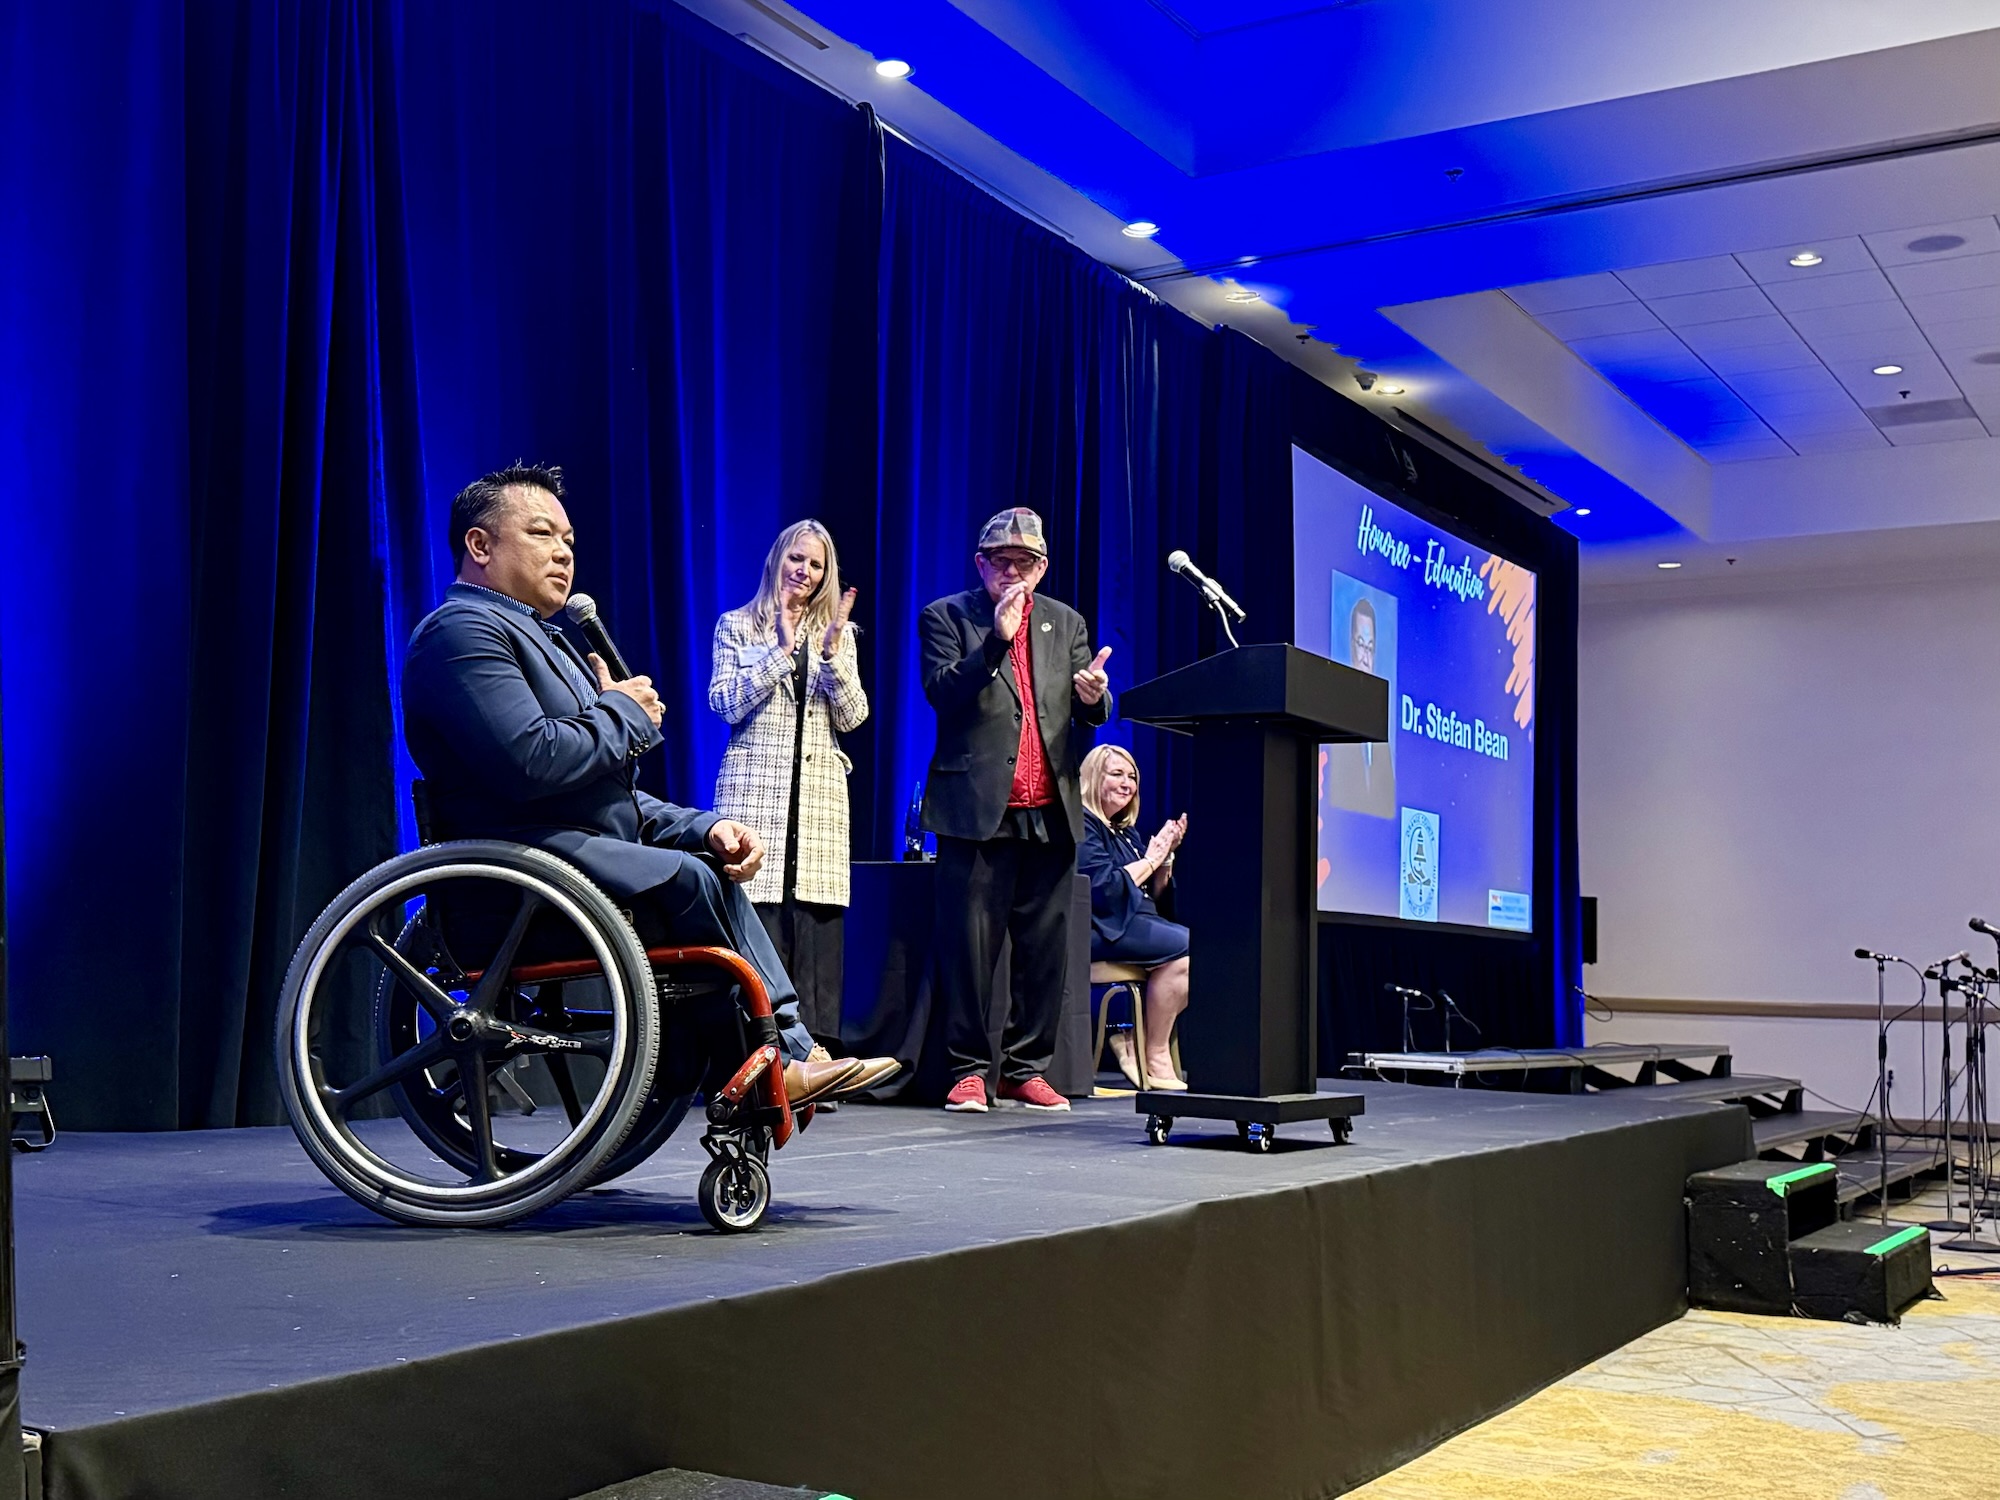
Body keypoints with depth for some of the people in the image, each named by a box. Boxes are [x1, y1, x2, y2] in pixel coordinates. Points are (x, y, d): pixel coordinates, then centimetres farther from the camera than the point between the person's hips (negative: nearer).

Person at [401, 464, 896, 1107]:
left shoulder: (540, 637, 26)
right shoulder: (463, 629, -8)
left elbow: (612, 792, 23)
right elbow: (530, 760, -25)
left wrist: (702, 827, 5)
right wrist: (624, 713, -6)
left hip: (581, 850, 11)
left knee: (712, 862, 4)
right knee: (689, 877, -17)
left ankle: (789, 1056, -2)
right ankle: (778, 1060, -1)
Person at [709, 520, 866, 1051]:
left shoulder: (839, 633, 17)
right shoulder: (737, 626, 11)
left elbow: (853, 716, 7)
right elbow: (725, 703, -2)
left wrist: (832, 654, -7)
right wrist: (780, 650, -8)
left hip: (820, 794, 2)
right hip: (754, 789, -2)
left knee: (817, 922, -4)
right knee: (757, 921, -11)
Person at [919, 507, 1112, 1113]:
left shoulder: (1066, 623, 16)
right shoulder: (946, 616, 4)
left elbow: (1087, 714, 11)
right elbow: (942, 692, -10)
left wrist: (1094, 696, -13)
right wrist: (998, 638, -18)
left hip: (1050, 811, 4)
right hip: (978, 807, -4)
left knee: (1046, 947, 4)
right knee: (970, 944, -3)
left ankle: (1027, 1069, 14)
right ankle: (968, 1069, 7)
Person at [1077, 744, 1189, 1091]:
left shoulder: (1126, 831, 23)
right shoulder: (1082, 824, -4)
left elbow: (1154, 894, 22)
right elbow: (1104, 887, -16)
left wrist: (1167, 853, 6)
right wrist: (1150, 859, -6)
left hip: (1135, 922, 9)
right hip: (1100, 929, -9)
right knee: (1185, 949, -26)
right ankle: (1155, 1062, -18)